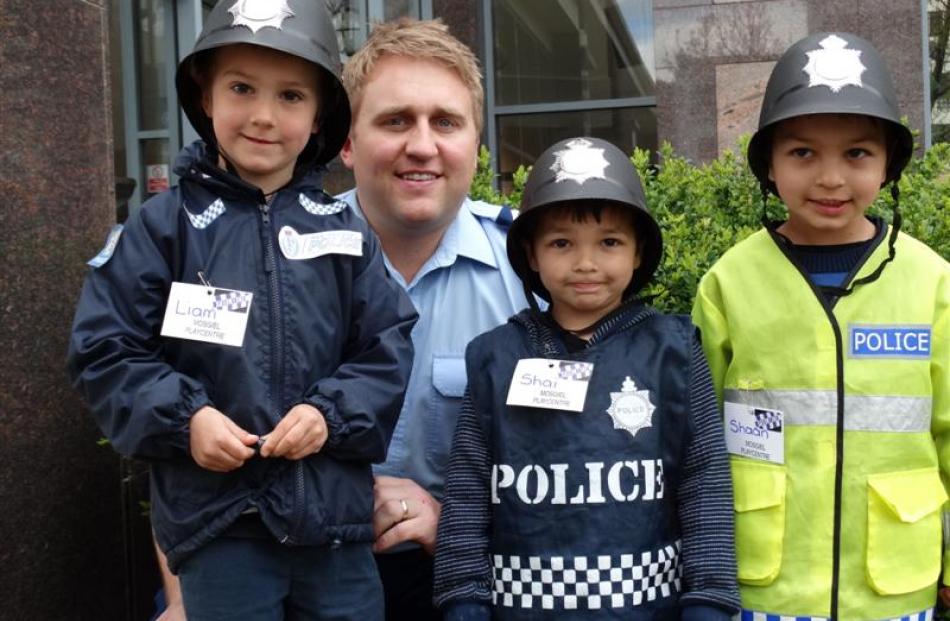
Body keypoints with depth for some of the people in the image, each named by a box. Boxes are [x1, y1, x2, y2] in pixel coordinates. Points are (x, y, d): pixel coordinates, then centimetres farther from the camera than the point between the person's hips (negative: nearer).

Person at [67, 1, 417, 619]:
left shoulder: (344, 231, 4)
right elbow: (104, 350, -1)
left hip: (334, 515, 2)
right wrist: (182, 418, -14)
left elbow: (387, 350, 4)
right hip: (217, 520, -2)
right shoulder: (166, 224, -2)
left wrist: (332, 413, -12)